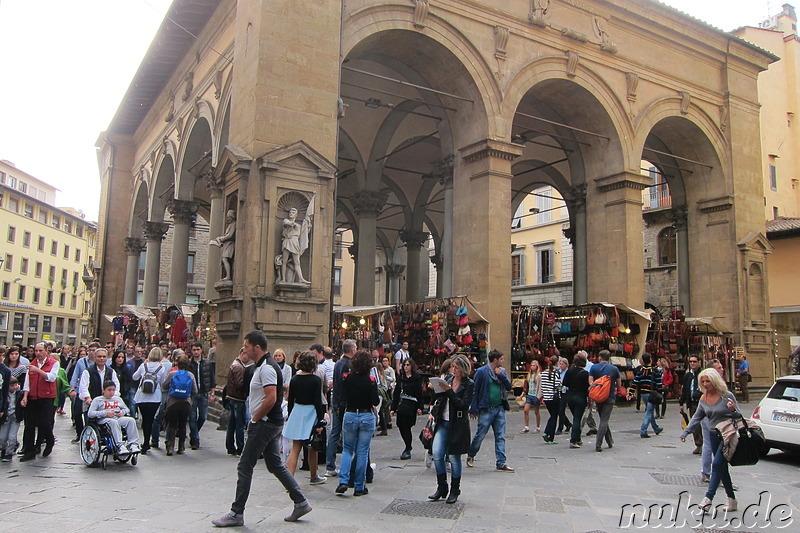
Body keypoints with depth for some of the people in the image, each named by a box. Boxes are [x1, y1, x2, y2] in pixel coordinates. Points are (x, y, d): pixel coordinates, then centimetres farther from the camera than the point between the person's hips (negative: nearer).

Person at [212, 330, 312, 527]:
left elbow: (271, 399, -27)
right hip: (273, 424, 11)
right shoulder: (264, 366, 15)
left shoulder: (266, 368, -18)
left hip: (264, 424, -11)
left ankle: (236, 514, 6)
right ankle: (300, 503, 19)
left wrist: (255, 419, -15)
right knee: (275, 465, 15)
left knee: (245, 467, -3)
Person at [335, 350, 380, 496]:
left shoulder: (346, 378, -6)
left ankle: (343, 481, -1)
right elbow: (375, 401, -13)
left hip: (350, 416, 1)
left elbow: (343, 397, -2)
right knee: (362, 453, 6)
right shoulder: (371, 381, -11)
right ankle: (359, 487, 11)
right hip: (367, 417, -1)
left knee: (347, 450, 15)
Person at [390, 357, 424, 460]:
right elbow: (396, 393, 14)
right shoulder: (401, 378, 14)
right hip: (401, 405, 5)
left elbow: (419, 393, -3)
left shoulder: (417, 378, 1)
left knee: (406, 427, -7)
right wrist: (393, 408, 10)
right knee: (401, 426, 4)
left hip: (411, 405, -5)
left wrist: (420, 407, -10)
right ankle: (408, 447, 25)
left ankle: (407, 450, 5)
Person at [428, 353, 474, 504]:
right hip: (443, 422, 5)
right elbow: (439, 397, 19)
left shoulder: (469, 384, -7)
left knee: (454, 457, 2)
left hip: (457, 425, -5)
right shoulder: (448, 378, 8)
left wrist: (449, 391, -22)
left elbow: (464, 404, -18)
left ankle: (454, 491, 18)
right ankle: (442, 488, 13)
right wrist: (433, 411, 7)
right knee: (437, 454, -3)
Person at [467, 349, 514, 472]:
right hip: (486, 410, -5)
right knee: (480, 435, 2)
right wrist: (474, 410, -9)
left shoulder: (502, 371, 11)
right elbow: (475, 391, -7)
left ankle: (501, 463, 9)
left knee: (500, 437, 5)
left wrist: (501, 375, -8)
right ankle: (470, 456, 24)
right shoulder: (481, 372, -8)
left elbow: (509, 387, 7)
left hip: (500, 409, 5)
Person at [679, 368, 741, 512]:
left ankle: (708, 497, -14)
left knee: (717, 464, -13)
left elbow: (739, 416, -5)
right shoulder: (704, 398, 6)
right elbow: (697, 417, 13)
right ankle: (732, 500, 19)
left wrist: (733, 410, -28)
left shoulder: (727, 395, -10)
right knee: (722, 468, 9)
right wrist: (686, 432, 4)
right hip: (714, 435, 6)